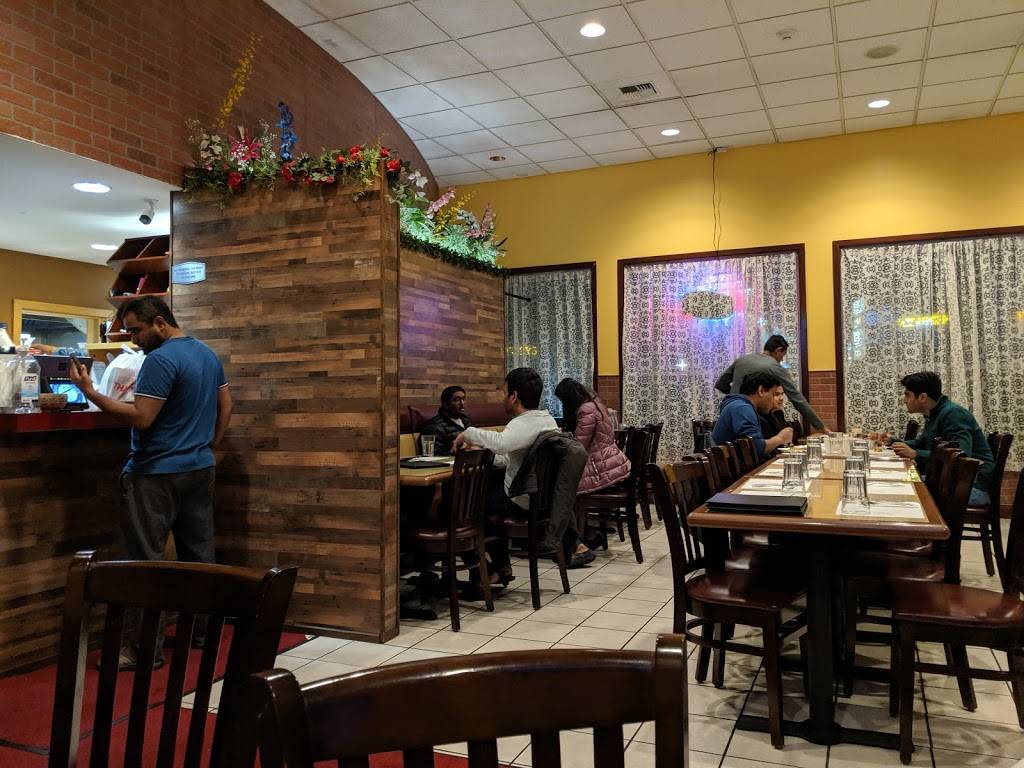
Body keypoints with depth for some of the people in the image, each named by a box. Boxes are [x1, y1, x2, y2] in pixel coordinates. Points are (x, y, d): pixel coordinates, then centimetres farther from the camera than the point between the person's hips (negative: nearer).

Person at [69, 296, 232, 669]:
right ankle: (203, 630, 22)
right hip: (201, 469, 9)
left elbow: (141, 418, -21)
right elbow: (226, 406, 17)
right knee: (199, 554, 13)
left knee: (146, 562, -2)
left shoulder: (160, 359, -16)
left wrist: (90, 393, -17)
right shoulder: (208, 354, 11)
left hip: (158, 474, -9)